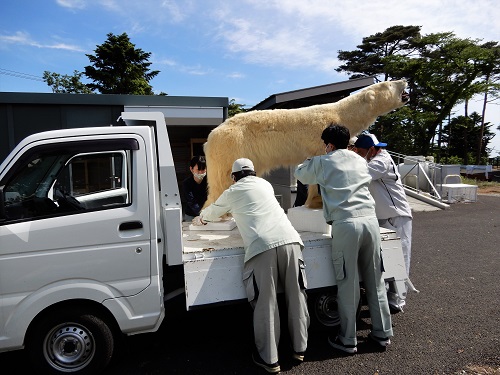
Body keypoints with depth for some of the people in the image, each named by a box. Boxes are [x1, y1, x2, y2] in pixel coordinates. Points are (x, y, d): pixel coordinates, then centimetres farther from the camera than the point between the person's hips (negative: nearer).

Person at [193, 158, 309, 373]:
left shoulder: (232, 192, 19)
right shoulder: (265, 184, 29)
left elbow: (212, 212, 36)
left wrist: (199, 219, 58)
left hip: (262, 246, -4)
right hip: (289, 239, 4)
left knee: (266, 303, 3)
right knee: (296, 296, 12)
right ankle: (299, 348, 25)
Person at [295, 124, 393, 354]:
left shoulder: (323, 162, 8)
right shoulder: (360, 160, 21)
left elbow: (300, 174, 24)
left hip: (345, 224, -5)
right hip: (370, 220, 5)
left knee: (348, 284, 2)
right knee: (375, 280, 13)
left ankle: (347, 340, 13)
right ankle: (382, 333, 25)